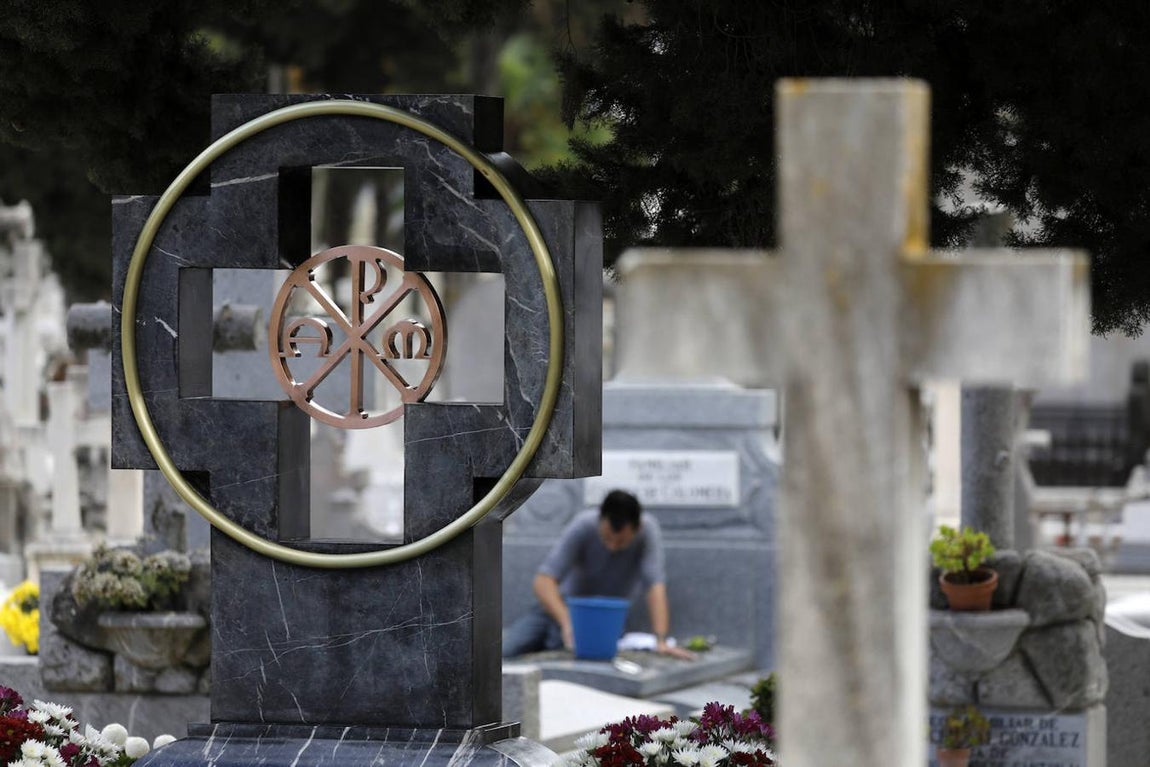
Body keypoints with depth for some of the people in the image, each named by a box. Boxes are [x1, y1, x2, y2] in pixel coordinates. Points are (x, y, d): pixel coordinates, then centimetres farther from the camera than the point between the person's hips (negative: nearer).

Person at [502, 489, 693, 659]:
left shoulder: (648, 530, -23)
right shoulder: (583, 526, -24)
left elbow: (655, 586, -30)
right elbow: (543, 581, -29)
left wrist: (661, 641, -44)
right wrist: (567, 623, -45)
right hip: (557, 605, 0)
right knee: (504, 653, -16)